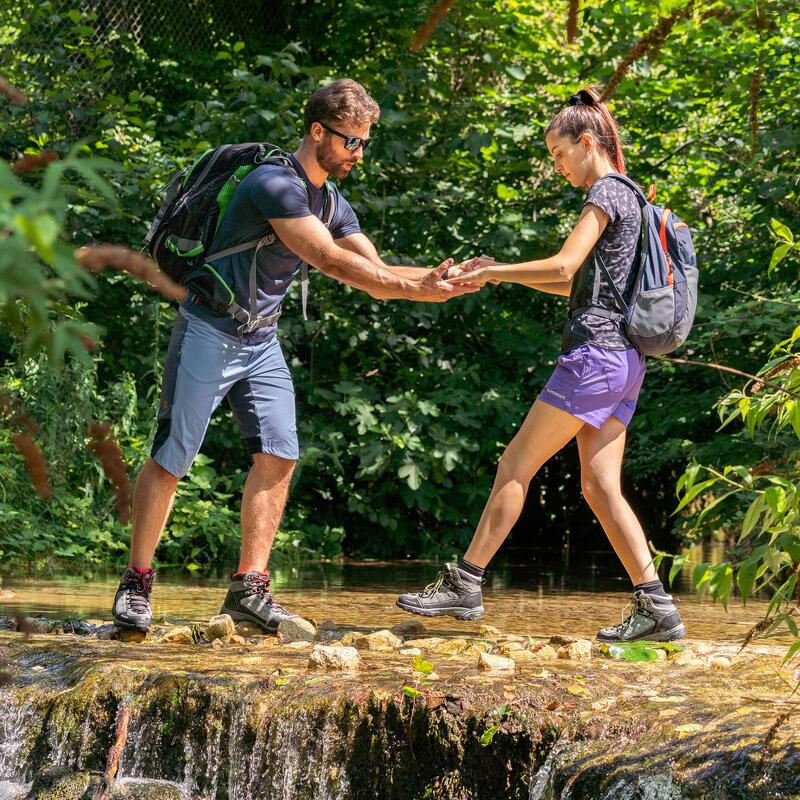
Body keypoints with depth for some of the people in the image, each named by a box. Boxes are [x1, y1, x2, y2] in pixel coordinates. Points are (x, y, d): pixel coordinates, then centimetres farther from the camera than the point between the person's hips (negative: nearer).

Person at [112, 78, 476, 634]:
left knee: (278, 455, -4)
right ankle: (137, 583, 10)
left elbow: (376, 272, 6)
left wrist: (433, 279, -12)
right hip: (209, 333, -8)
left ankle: (249, 588, 0)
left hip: (261, 341, 8)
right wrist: (415, 289, -27)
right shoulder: (275, 183, -20)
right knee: (171, 460, -2)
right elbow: (329, 259, -27)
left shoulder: (333, 203, 8)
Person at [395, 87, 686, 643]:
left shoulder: (607, 192, -6)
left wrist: (493, 271, -7)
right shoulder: (627, 198, 22)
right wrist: (502, 273, 19)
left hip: (596, 352, -9)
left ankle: (465, 583, -1)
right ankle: (656, 606, -1)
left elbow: (563, 267, -17)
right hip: (624, 361, 9)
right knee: (600, 485, 5)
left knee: (516, 466, -4)